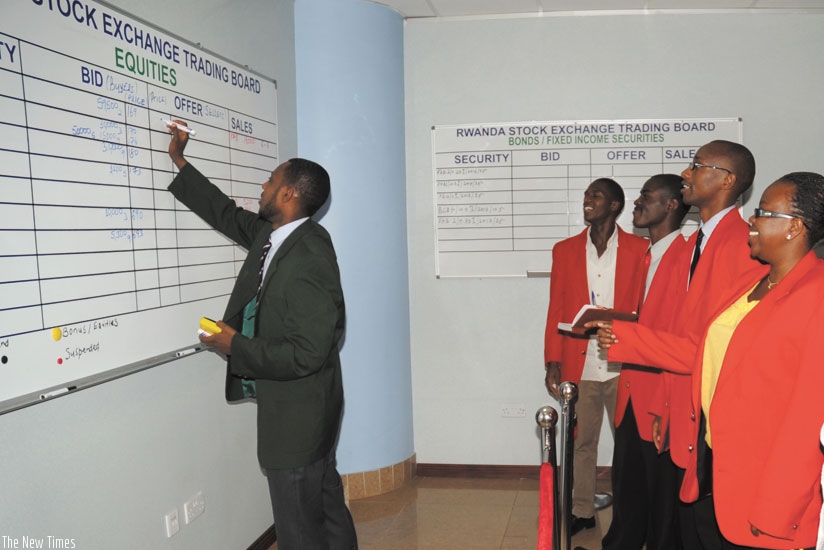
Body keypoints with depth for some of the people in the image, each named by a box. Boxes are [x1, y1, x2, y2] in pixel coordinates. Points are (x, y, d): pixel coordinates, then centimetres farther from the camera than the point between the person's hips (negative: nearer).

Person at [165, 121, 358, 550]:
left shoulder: (310, 262, -27)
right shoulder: (270, 234, 1)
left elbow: (306, 354, -27)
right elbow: (228, 214, 19)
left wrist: (236, 347, -17)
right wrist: (179, 162, 23)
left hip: (297, 413, -9)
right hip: (304, 411, 9)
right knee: (327, 506, 23)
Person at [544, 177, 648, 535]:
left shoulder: (639, 249, 2)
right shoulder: (565, 250, 8)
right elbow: (556, 310, 6)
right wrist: (553, 362, 1)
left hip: (623, 367, -2)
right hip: (579, 366, 2)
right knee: (581, 442, 11)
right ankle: (582, 512, 26)